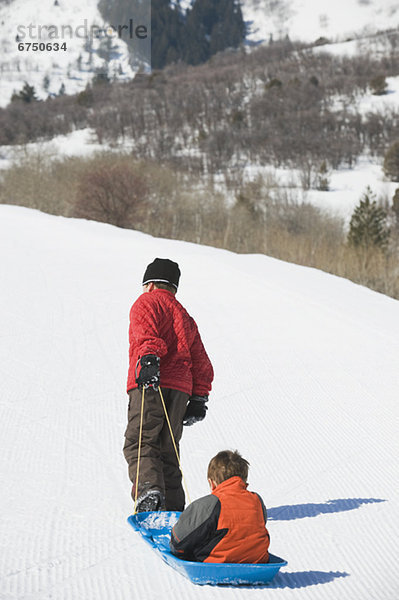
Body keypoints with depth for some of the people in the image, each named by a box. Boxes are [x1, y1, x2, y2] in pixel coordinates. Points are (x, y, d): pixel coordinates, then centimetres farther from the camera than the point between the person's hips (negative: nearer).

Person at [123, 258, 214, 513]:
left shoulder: (146, 303, 10)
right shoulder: (186, 317, 29)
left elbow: (147, 333, -13)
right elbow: (201, 362, 27)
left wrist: (148, 360, -28)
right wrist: (199, 399, 27)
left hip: (150, 385, -6)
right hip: (181, 389, 6)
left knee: (139, 443, -9)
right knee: (167, 449, 11)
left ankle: (149, 490, -31)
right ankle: (173, 507, 5)